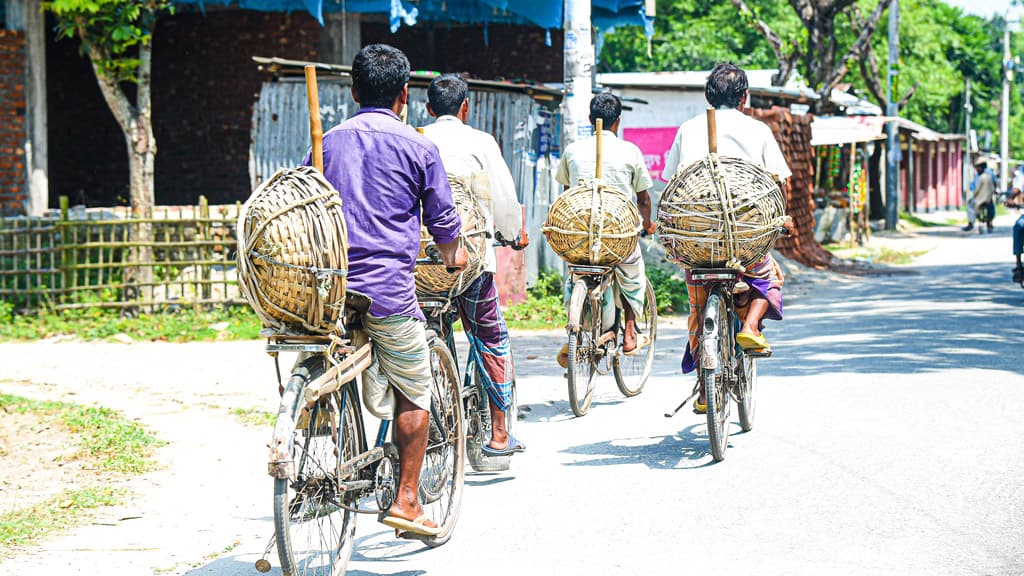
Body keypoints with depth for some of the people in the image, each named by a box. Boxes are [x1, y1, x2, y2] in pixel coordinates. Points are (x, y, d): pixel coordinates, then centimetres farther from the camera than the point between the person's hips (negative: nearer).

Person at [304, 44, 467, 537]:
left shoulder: (327, 142, 12)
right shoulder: (417, 147, 0)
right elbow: (442, 218, 7)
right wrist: (453, 256, 28)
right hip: (388, 288, -4)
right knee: (413, 396, 8)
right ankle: (406, 501, 7)